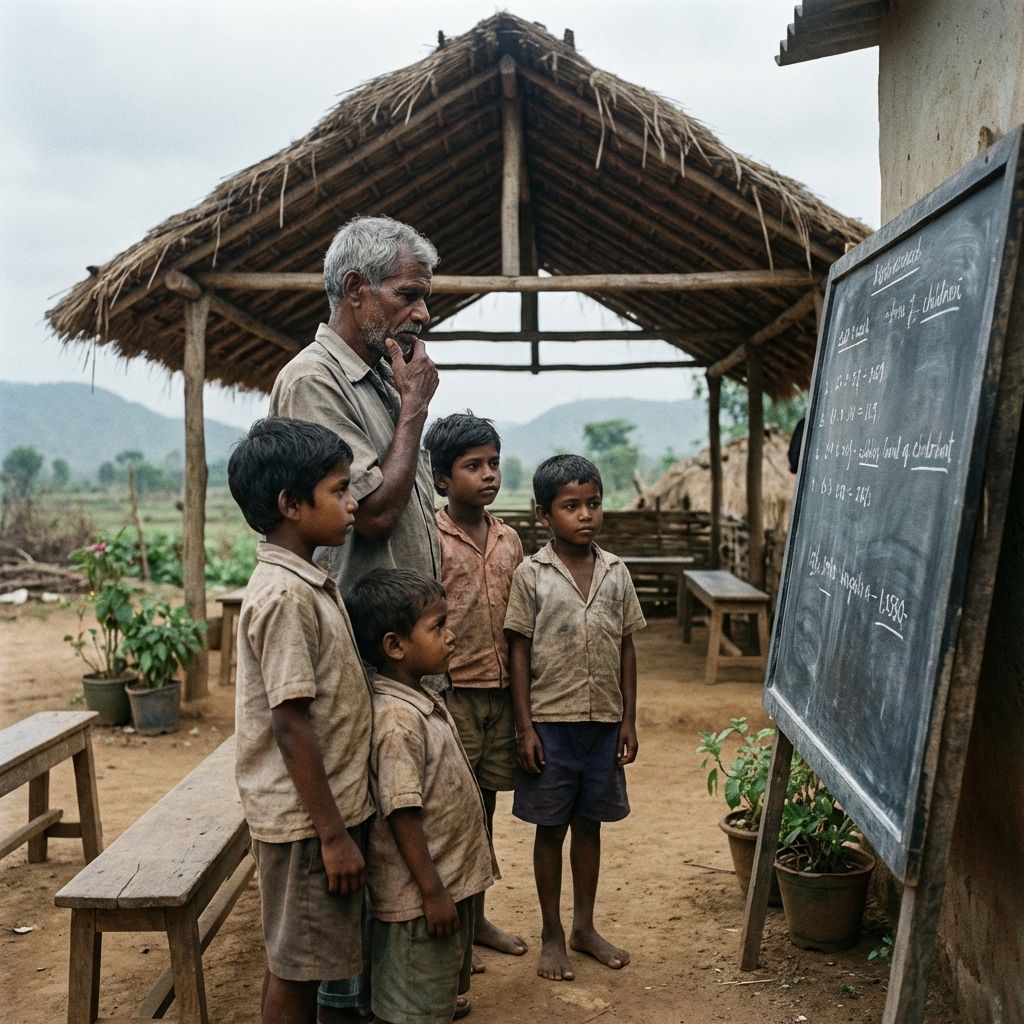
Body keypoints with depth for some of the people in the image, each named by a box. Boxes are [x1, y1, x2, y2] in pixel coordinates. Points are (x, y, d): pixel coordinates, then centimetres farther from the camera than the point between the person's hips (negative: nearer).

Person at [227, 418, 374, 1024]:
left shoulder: (312, 582, 7)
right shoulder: (285, 595, -22)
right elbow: (291, 728, -23)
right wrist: (333, 835, -20)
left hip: (334, 806, 9)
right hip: (305, 820, -9)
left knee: (309, 963, 20)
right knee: (295, 968, 7)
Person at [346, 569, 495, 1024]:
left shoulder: (424, 700, 7)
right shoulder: (398, 718, -25)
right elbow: (402, 815, -25)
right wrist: (432, 892, -21)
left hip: (451, 882, 10)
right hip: (421, 899, -10)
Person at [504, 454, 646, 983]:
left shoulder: (616, 573, 3)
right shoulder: (531, 575, -7)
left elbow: (626, 649, 7)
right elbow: (519, 652, -6)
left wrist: (628, 719, 4)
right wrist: (525, 727, -9)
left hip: (604, 722, 3)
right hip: (550, 722, -3)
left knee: (589, 824, 15)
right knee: (551, 827, 8)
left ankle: (585, 926, 30)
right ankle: (552, 935, 23)